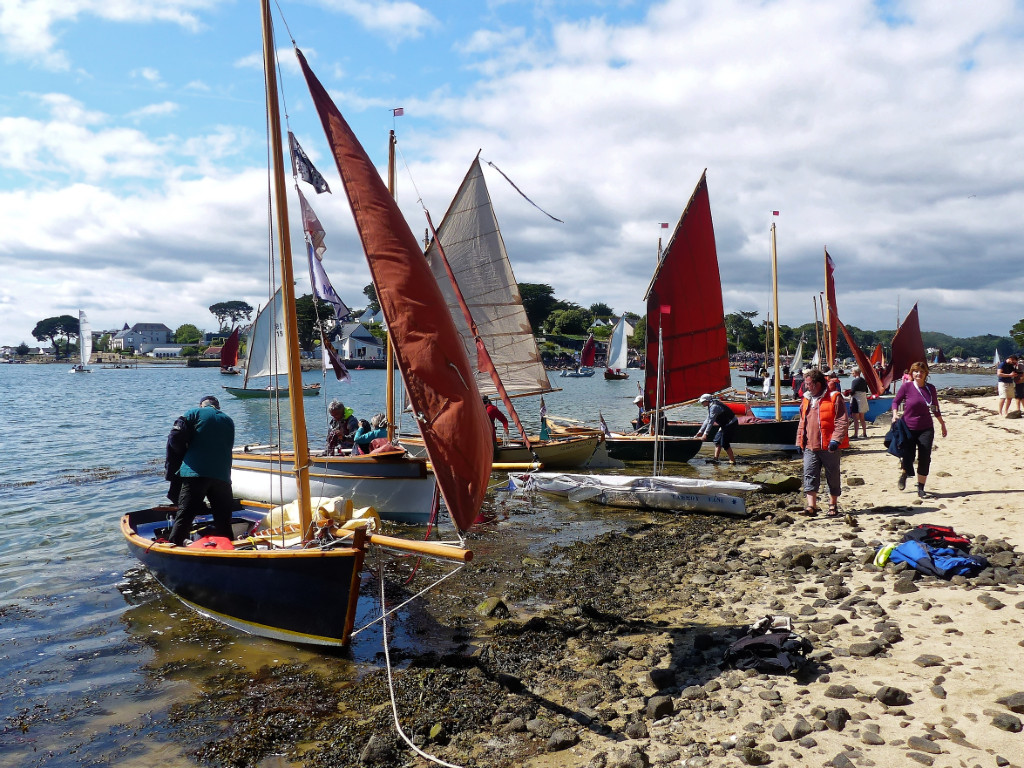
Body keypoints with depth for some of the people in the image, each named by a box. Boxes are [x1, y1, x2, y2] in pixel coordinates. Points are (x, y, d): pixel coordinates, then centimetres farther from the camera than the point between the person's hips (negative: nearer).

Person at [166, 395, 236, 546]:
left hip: (195, 473, -3)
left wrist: (184, 455, 15)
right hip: (222, 477, 3)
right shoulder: (229, 421, 21)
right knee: (223, 524, 10)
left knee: (184, 517, -2)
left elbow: (175, 437, -3)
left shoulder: (194, 413, 8)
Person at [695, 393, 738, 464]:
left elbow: (711, 421, -25)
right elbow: (707, 420, 16)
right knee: (717, 441, 11)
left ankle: (732, 461, 0)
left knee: (724, 443, -8)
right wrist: (700, 431, 15)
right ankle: (716, 459, 14)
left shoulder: (714, 407, -22)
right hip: (725, 425, 11)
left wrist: (705, 434, -26)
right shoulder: (711, 406, 11)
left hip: (731, 424, -11)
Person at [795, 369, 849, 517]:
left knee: (832, 477, 8)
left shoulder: (834, 398, -5)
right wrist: (799, 441, 15)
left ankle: (833, 505, 22)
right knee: (810, 476, -5)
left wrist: (836, 439, -19)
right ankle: (811, 506, -6)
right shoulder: (805, 400, 13)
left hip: (829, 446, -5)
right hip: (810, 447, 5)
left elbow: (843, 421, -10)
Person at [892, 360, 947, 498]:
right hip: (908, 428, -2)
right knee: (907, 457, -5)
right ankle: (904, 474, 30)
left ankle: (921, 488, 12)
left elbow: (935, 409, 15)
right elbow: (896, 401, 5)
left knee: (925, 459, -2)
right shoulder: (907, 387, -6)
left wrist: (942, 424, 20)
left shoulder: (931, 388, 4)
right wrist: (895, 414, -13)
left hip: (926, 429, 2)